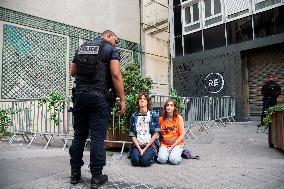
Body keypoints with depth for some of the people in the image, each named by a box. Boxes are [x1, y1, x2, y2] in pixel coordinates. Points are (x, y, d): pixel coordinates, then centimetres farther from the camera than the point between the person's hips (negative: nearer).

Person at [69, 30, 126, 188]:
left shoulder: (81, 48, 17)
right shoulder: (111, 49, 0)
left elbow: (72, 72, 22)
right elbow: (116, 75, -12)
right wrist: (122, 99, -10)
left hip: (80, 94, 5)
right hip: (100, 97, -5)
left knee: (79, 135, 13)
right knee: (98, 137, 1)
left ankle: (75, 173, 23)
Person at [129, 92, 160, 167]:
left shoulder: (154, 115, 1)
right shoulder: (133, 116, 7)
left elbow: (156, 134, -2)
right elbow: (132, 135, 4)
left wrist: (145, 148, -10)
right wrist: (139, 149, -10)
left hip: (150, 144, -1)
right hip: (137, 144, 1)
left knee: (145, 161, -26)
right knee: (135, 161, -25)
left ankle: (151, 154, 7)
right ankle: (138, 153, 8)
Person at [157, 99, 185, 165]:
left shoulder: (179, 118, -6)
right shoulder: (161, 119, 2)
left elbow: (182, 135, -7)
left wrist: (172, 146, -12)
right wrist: (160, 144, -6)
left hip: (177, 143, -1)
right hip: (164, 144, 1)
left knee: (174, 160, -26)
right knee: (162, 159, -26)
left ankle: (177, 153, 5)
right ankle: (163, 152, 6)